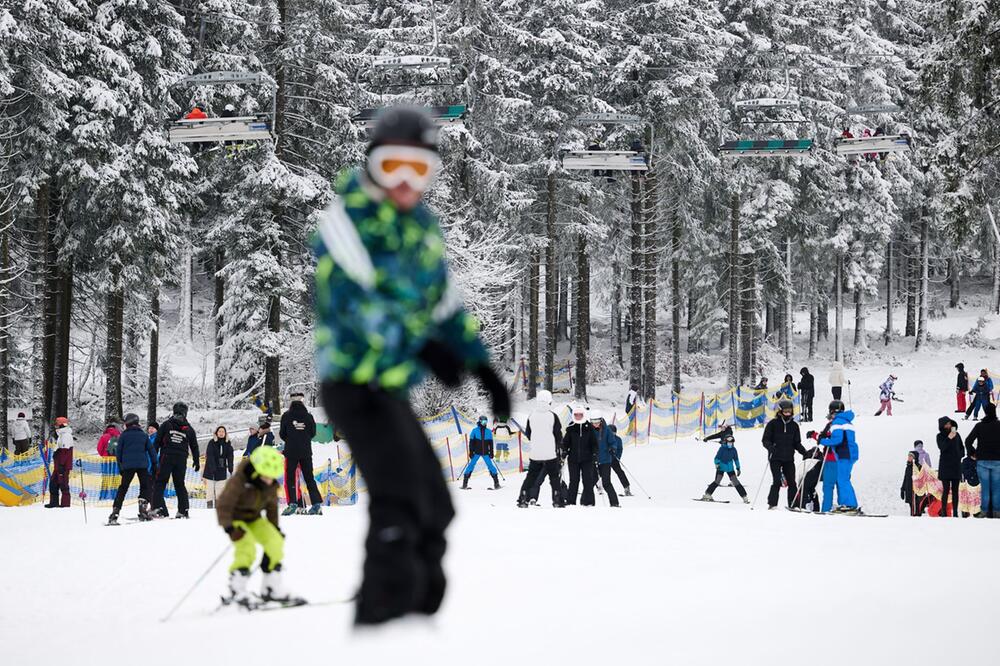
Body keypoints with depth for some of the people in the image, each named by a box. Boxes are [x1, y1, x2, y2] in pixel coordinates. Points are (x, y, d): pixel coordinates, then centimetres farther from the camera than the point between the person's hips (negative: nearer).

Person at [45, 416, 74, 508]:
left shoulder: (66, 435, -14)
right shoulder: (60, 435, 19)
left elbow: (65, 451, -21)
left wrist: (61, 465, -24)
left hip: (63, 466, -11)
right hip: (58, 466, 11)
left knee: (63, 484, -7)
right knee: (53, 482, 13)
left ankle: (65, 503, -3)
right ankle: (54, 502, 20)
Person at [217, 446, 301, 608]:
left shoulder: (271, 485, -7)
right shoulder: (239, 481, -28)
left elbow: (272, 506, 11)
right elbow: (223, 505, -27)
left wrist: (275, 527, 12)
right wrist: (229, 527, -34)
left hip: (254, 518, 6)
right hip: (235, 518, -6)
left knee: (275, 542, -9)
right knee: (247, 548, -26)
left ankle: (271, 590, 1)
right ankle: (236, 592, -17)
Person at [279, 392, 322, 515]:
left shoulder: (286, 416, -5)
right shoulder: (309, 416, -1)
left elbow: (282, 434, 1)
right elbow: (313, 433, 7)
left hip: (291, 451, -2)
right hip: (306, 451, 2)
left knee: (290, 478, 3)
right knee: (309, 478, 9)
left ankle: (292, 503, -10)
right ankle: (317, 504, 4)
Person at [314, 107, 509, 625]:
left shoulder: (424, 227, 16)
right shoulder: (349, 214, -9)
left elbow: (445, 304, 25)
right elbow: (347, 295, -23)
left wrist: (479, 363, 15)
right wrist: (418, 345, -30)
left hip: (393, 386, 9)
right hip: (355, 382, -9)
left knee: (433, 513, 15)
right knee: (400, 503, -23)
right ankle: (384, 612, -25)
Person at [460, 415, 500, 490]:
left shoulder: (488, 432, 5)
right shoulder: (475, 431, -2)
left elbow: (490, 443, 9)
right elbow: (471, 442, -2)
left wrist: (491, 452, 4)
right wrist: (471, 452, -7)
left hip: (485, 453, 2)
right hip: (476, 452, -2)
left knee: (490, 466, -4)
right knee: (471, 465, -7)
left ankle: (496, 483, 1)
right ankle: (465, 483, -2)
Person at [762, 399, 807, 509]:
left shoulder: (794, 425, 11)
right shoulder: (773, 424, -1)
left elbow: (797, 443, 16)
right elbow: (765, 440, -2)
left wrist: (804, 452, 1)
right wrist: (770, 447, -21)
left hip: (789, 459, 4)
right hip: (775, 458, -4)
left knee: (791, 482, 1)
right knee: (777, 481, -12)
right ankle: (772, 504, -5)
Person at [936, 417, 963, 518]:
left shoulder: (957, 435, 10)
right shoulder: (940, 436, 1)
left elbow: (962, 448, 18)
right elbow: (942, 448, -14)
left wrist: (959, 456, 0)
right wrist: (949, 438, -24)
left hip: (956, 465, 3)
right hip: (945, 466, -3)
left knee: (955, 490, 3)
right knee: (946, 489, -7)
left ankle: (955, 512, 4)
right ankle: (944, 512, -6)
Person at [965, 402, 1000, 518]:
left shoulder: (979, 426, -2)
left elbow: (968, 441, -6)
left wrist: (972, 453, 8)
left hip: (982, 461, 0)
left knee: (985, 487, 4)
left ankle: (984, 511, 0)